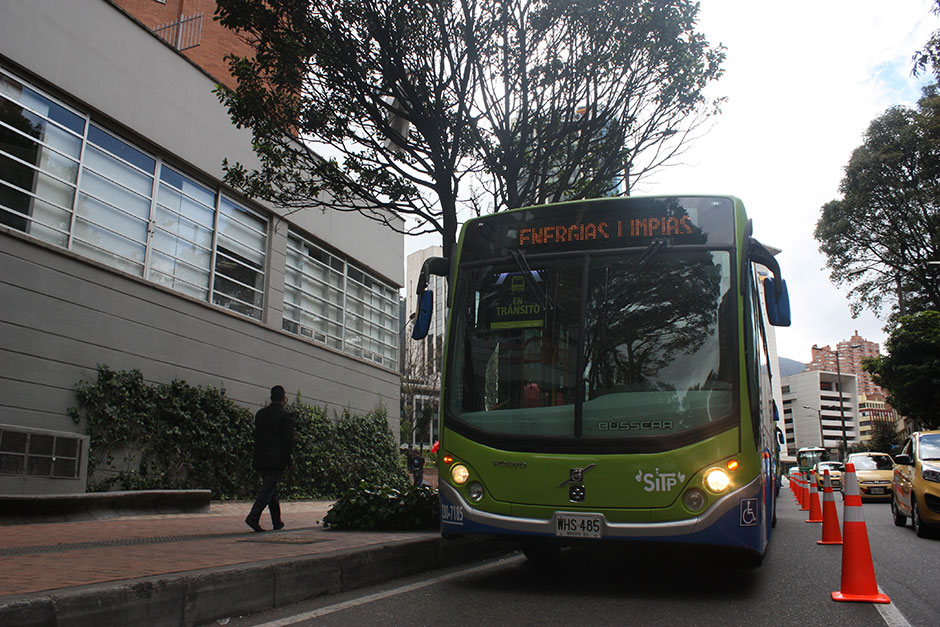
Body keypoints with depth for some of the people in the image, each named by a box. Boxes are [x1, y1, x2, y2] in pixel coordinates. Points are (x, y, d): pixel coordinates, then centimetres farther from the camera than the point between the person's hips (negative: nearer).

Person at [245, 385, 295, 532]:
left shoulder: (260, 413, 10)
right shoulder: (286, 416, -8)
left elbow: (256, 435, 13)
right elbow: (289, 440, -12)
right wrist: (286, 459, -3)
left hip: (261, 458, 6)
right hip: (277, 459, -6)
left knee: (271, 488, 15)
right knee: (268, 489, -5)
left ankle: (277, 522, 22)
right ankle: (253, 516, -19)